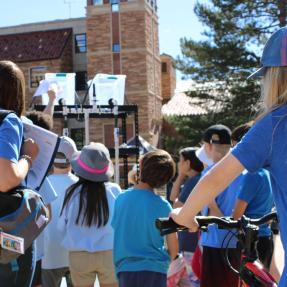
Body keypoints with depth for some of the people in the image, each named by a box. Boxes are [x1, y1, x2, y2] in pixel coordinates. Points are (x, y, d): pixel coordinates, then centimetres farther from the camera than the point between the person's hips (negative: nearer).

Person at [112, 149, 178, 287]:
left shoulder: (121, 198, -2)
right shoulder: (162, 206, -9)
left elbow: (114, 235, 7)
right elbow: (173, 249, -3)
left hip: (125, 268, 3)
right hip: (154, 270, -3)